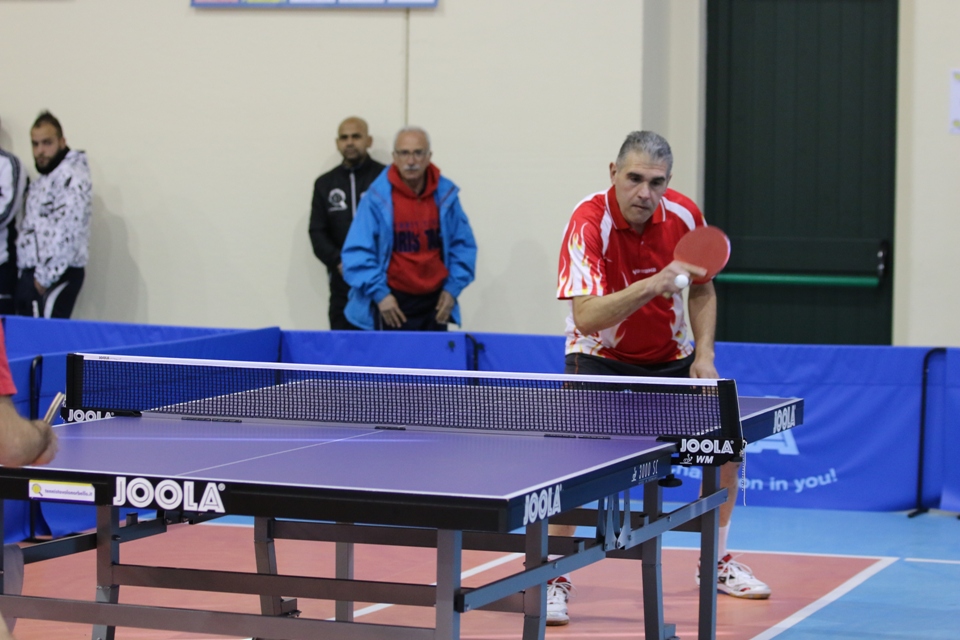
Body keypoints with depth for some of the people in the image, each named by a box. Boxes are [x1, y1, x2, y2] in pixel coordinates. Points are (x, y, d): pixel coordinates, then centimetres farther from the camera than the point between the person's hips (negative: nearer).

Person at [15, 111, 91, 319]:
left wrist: (45, 277, -16)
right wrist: (27, 274, 15)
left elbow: (67, 233, -19)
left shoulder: (71, 177, -11)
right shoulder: (43, 179, 20)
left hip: (56, 277, -9)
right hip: (31, 274, 9)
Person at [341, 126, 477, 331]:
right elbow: (358, 252, -7)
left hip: (435, 303, 4)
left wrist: (453, 288, 1)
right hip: (392, 303, -3)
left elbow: (463, 246, 10)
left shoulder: (446, 194, 2)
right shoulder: (378, 197, -8)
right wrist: (378, 293, -12)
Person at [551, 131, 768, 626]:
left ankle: (715, 562, 27)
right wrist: (652, 285, -49)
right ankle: (554, 578, -15)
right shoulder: (589, 223, -28)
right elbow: (585, 316, -38)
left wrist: (704, 355, -8)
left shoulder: (684, 215, -14)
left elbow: (702, 290, 4)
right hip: (601, 355, -5)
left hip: (670, 355, 5)